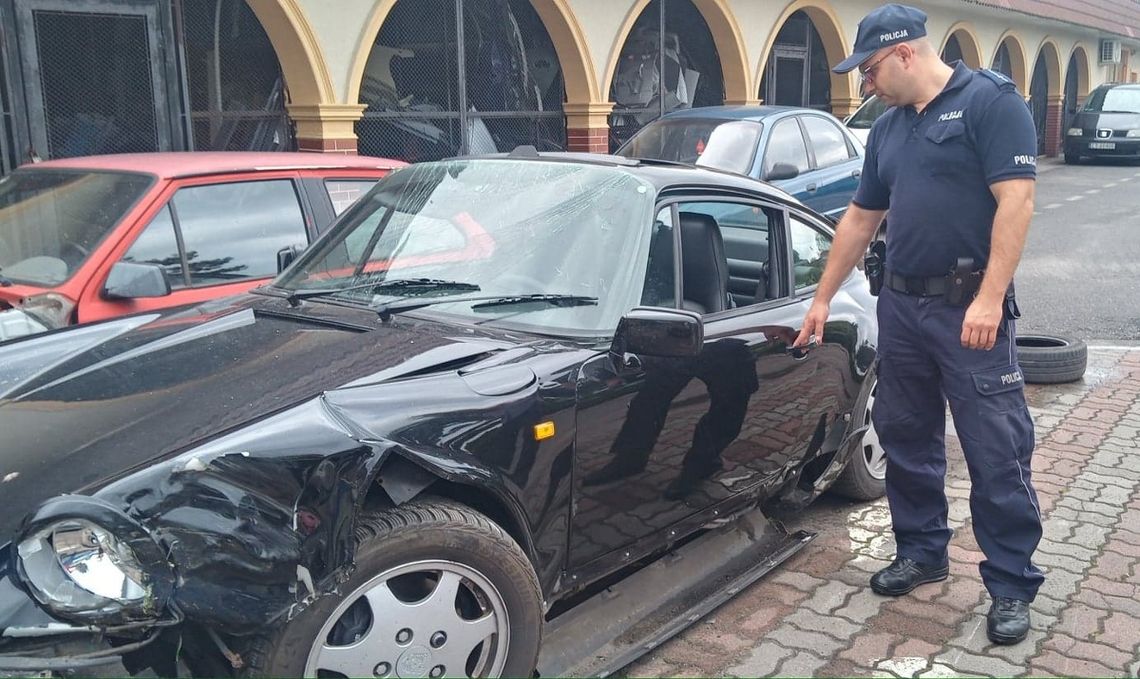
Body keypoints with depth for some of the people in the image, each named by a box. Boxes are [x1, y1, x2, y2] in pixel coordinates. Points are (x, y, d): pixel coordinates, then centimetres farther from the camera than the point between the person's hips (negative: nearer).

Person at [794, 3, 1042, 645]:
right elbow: (861, 219, 20)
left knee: (997, 452, -2)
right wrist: (823, 299, 21)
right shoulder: (888, 128, 14)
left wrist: (989, 298, -22)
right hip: (901, 304, 7)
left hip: (971, 309, -7)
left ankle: (1012, 585, 10)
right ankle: (923, 550, 30)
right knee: (906, 437, 14)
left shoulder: (991, 101, -7)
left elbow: (1016, 201, -16)